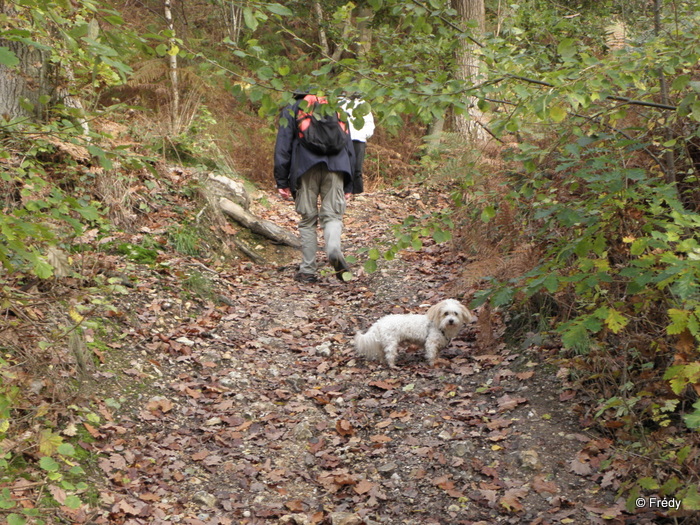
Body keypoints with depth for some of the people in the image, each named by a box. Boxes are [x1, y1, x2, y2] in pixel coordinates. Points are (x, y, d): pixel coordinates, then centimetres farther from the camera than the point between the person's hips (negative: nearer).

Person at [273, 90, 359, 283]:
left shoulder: (291, 110, 19)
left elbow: (282, 148, 7)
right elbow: (349, 147, 23)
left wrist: (281, 182, 5)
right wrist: (349, 185, 22)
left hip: (306, 167, -1)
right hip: (336, 166, 1)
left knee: (308, 219, 6)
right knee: (333, 215, 3)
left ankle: (308, 270, 7)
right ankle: (334, 249, -27)